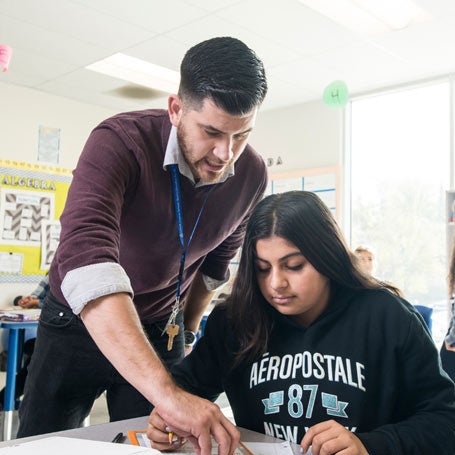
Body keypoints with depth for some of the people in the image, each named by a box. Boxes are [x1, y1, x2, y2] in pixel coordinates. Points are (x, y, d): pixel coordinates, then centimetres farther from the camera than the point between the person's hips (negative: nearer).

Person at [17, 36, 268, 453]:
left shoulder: (252, 176, -13)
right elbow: (85, 261, -45)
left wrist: (186, 331, 14)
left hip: (160, 329, 3)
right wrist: (166, 392, -53)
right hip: (79, 321, -2)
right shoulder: (121, 142, -29)